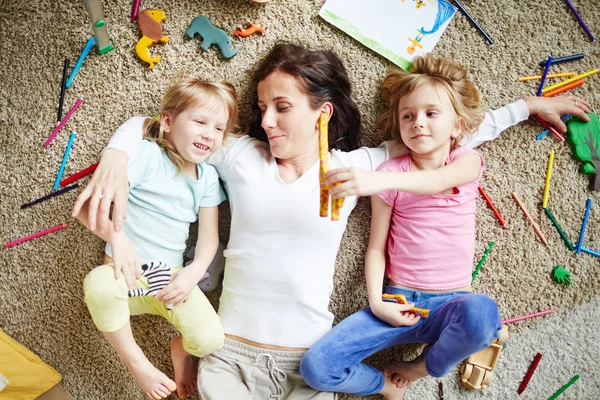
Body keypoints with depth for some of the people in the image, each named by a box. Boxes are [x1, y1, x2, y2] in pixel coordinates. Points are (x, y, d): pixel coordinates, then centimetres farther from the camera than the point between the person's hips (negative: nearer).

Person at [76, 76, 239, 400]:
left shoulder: (208, 177, 4)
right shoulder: (146, 155, -11)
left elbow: (209, 235, 4)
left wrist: (194, 272, -14)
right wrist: (116, 237, -32)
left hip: (171, 276, 3)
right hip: (128, 271, -3)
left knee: (210, 340, -21)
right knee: (100, 284, -39)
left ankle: (181, 349, 20)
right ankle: (137, 363, -10)